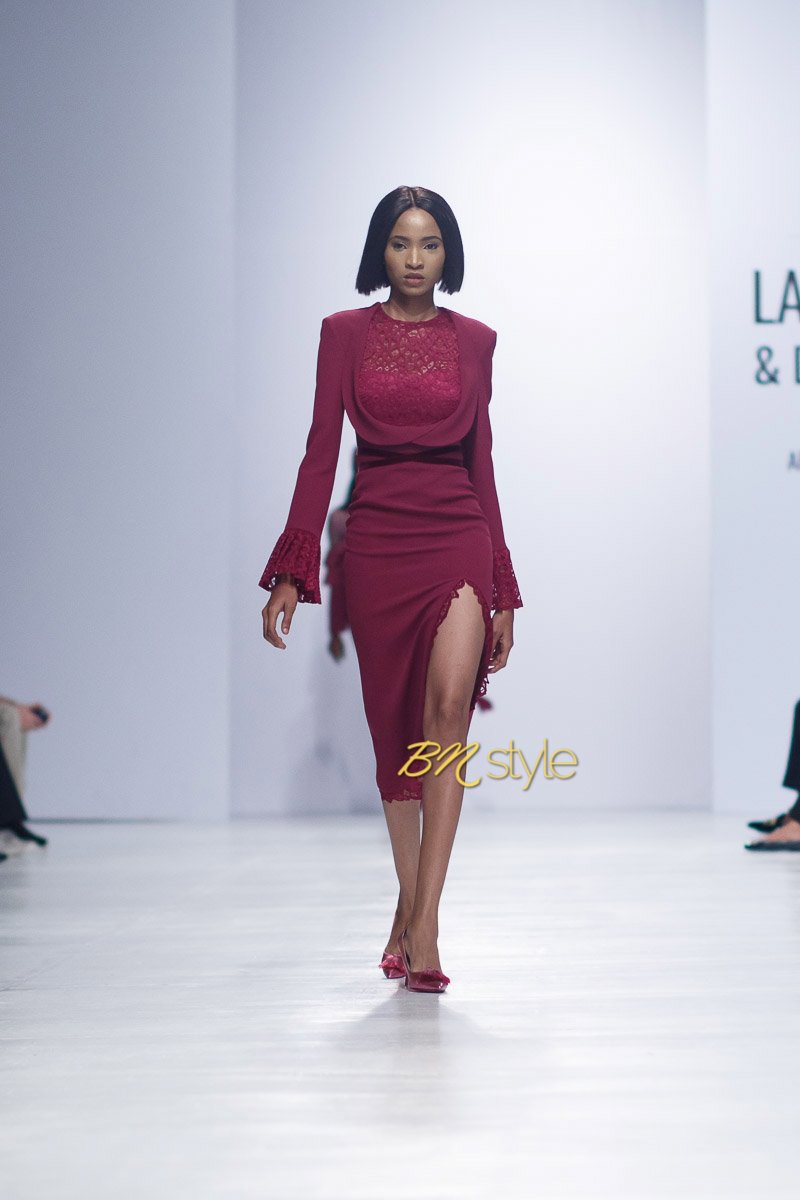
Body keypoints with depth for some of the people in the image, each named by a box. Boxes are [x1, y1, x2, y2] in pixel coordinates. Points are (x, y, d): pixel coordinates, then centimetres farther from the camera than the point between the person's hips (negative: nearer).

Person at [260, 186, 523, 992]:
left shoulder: (473, 341, 10)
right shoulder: (345, 334, 6)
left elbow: (481, 463, 12)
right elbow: (321, 452, 1)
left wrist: (504, 592, 11)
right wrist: (291, 573, -7)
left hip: (459, 538, 0)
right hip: (376, 543, 0)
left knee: (448, 708, -20)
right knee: (395, 732, 6)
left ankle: (420, 925, -22)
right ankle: (411, 914, 22)